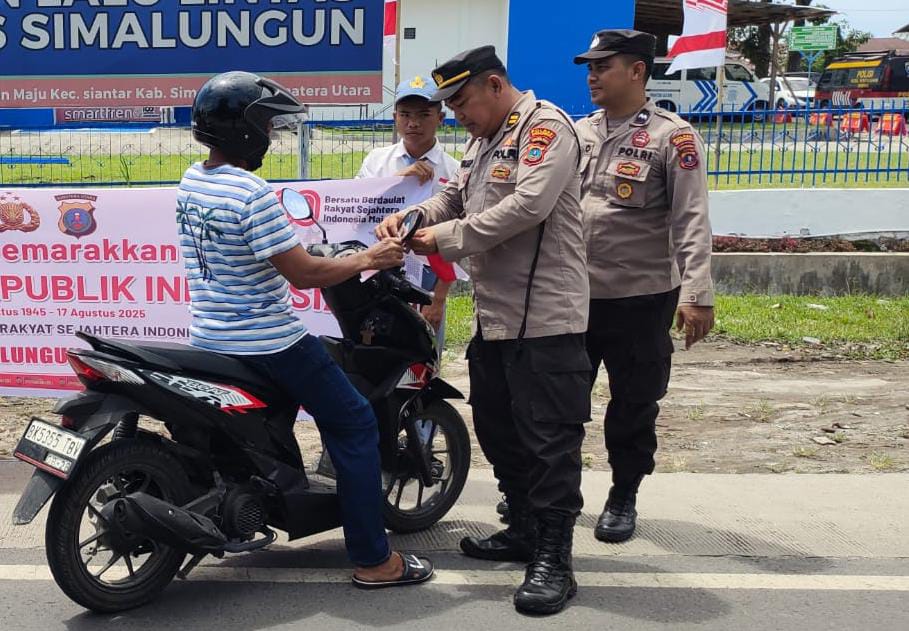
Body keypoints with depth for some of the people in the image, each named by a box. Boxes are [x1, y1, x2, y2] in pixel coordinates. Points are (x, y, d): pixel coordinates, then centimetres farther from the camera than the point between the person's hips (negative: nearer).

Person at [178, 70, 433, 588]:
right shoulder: (252, 194, -23)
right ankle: (374, 559, 2)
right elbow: (302, 274, -22)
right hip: (265, 341, -9)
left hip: (209, 337, 9)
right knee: (355, 426, 0)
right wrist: (367, 259, -9)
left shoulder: (190, 181, 6)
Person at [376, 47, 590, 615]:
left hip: (545, 318, -10)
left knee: (549, 437, -7)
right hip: (494, 314, 10)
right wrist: (411, 217, 1)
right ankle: (526, 530, 30)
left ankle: (554, 559, 0)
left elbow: (528, 205, -23)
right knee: (497, 428, 16)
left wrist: (447, 238, -17)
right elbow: (453, 199, 23)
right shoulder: (483, 142, 20)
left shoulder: (545, 125, -10)